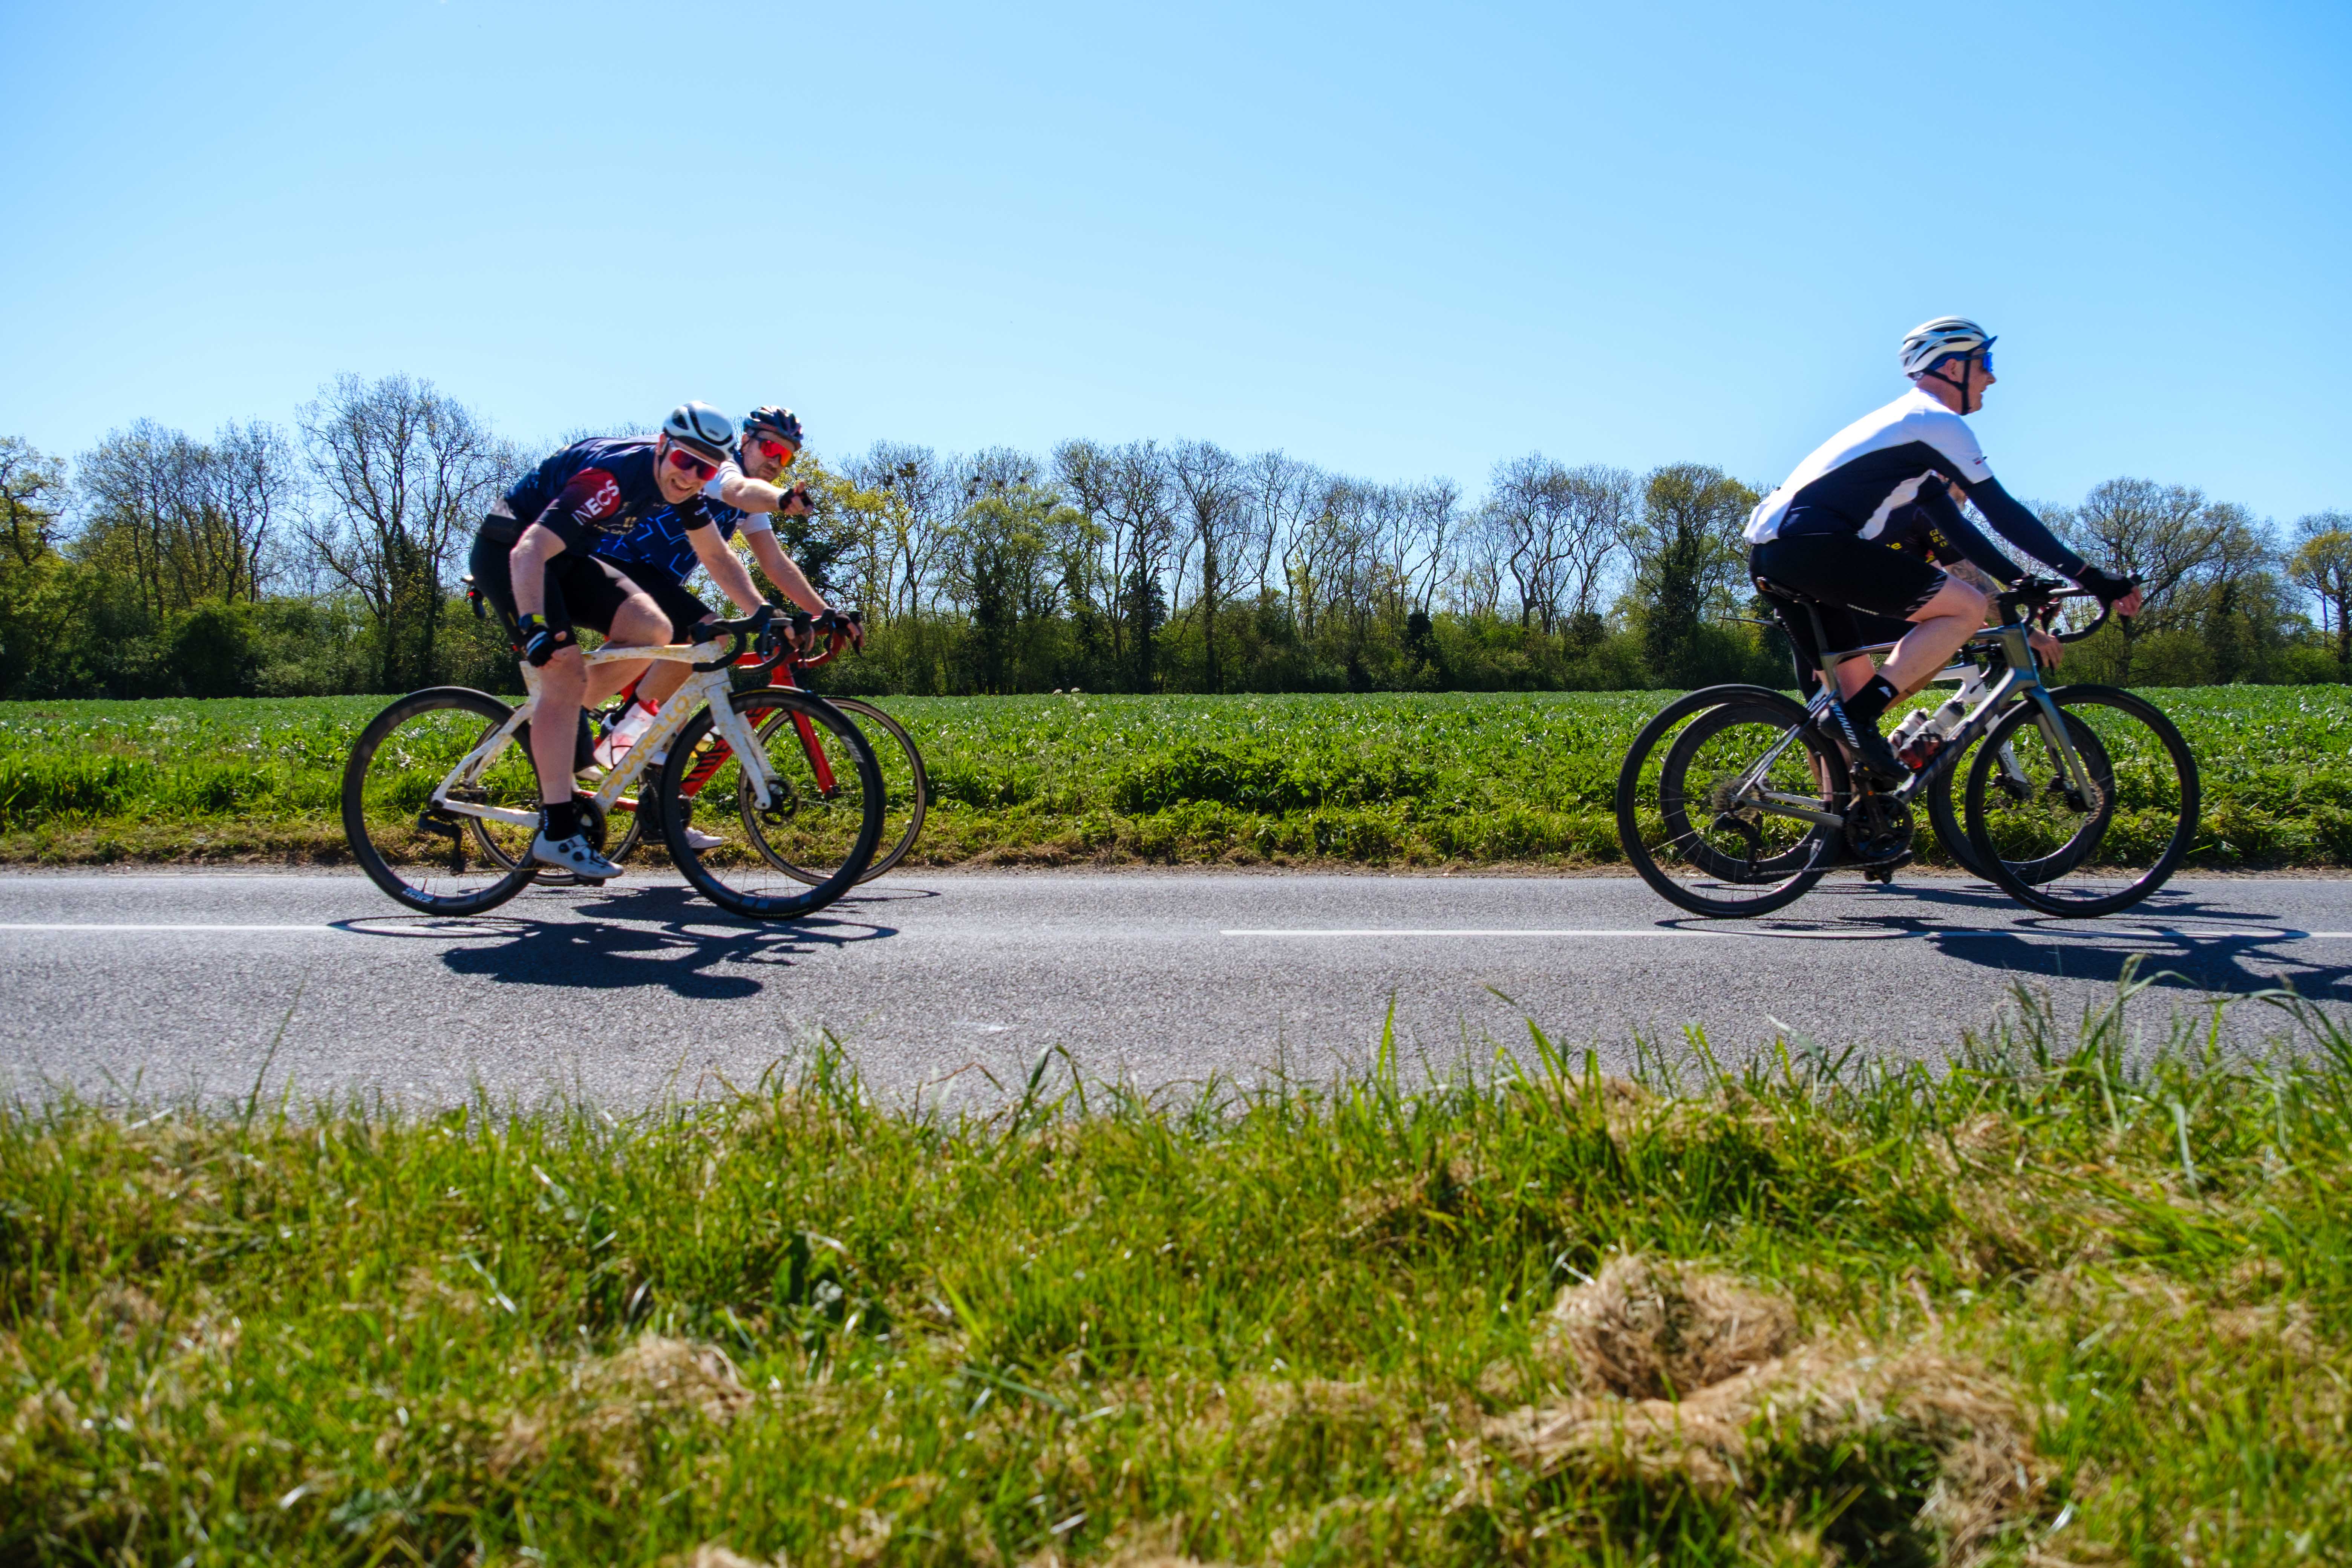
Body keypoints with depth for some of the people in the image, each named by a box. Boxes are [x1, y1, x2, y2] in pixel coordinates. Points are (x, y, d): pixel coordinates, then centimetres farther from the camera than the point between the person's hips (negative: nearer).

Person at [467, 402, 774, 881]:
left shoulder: (681, 483, -6)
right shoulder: (614, 477, -31)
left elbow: (718, 557, 3)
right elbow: (529, 553, -36)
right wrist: (534, 626, -46)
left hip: (565, 556, 8)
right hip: (509, 551, -8)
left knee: (653, 631, -12)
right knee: (566, 671, -20)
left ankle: (551, 725, 6)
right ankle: (556, 833, -18)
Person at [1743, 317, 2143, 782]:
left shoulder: (1907, 423, 30)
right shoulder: (1938, 421, 0)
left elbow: (1954, 526, 31)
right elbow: (2004, 514, -3)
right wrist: (2093, 578, 2)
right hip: (1811, 544, -10)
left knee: (1857, 687, 15)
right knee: (1967, 607, -9)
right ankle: (1855, 715, -16)